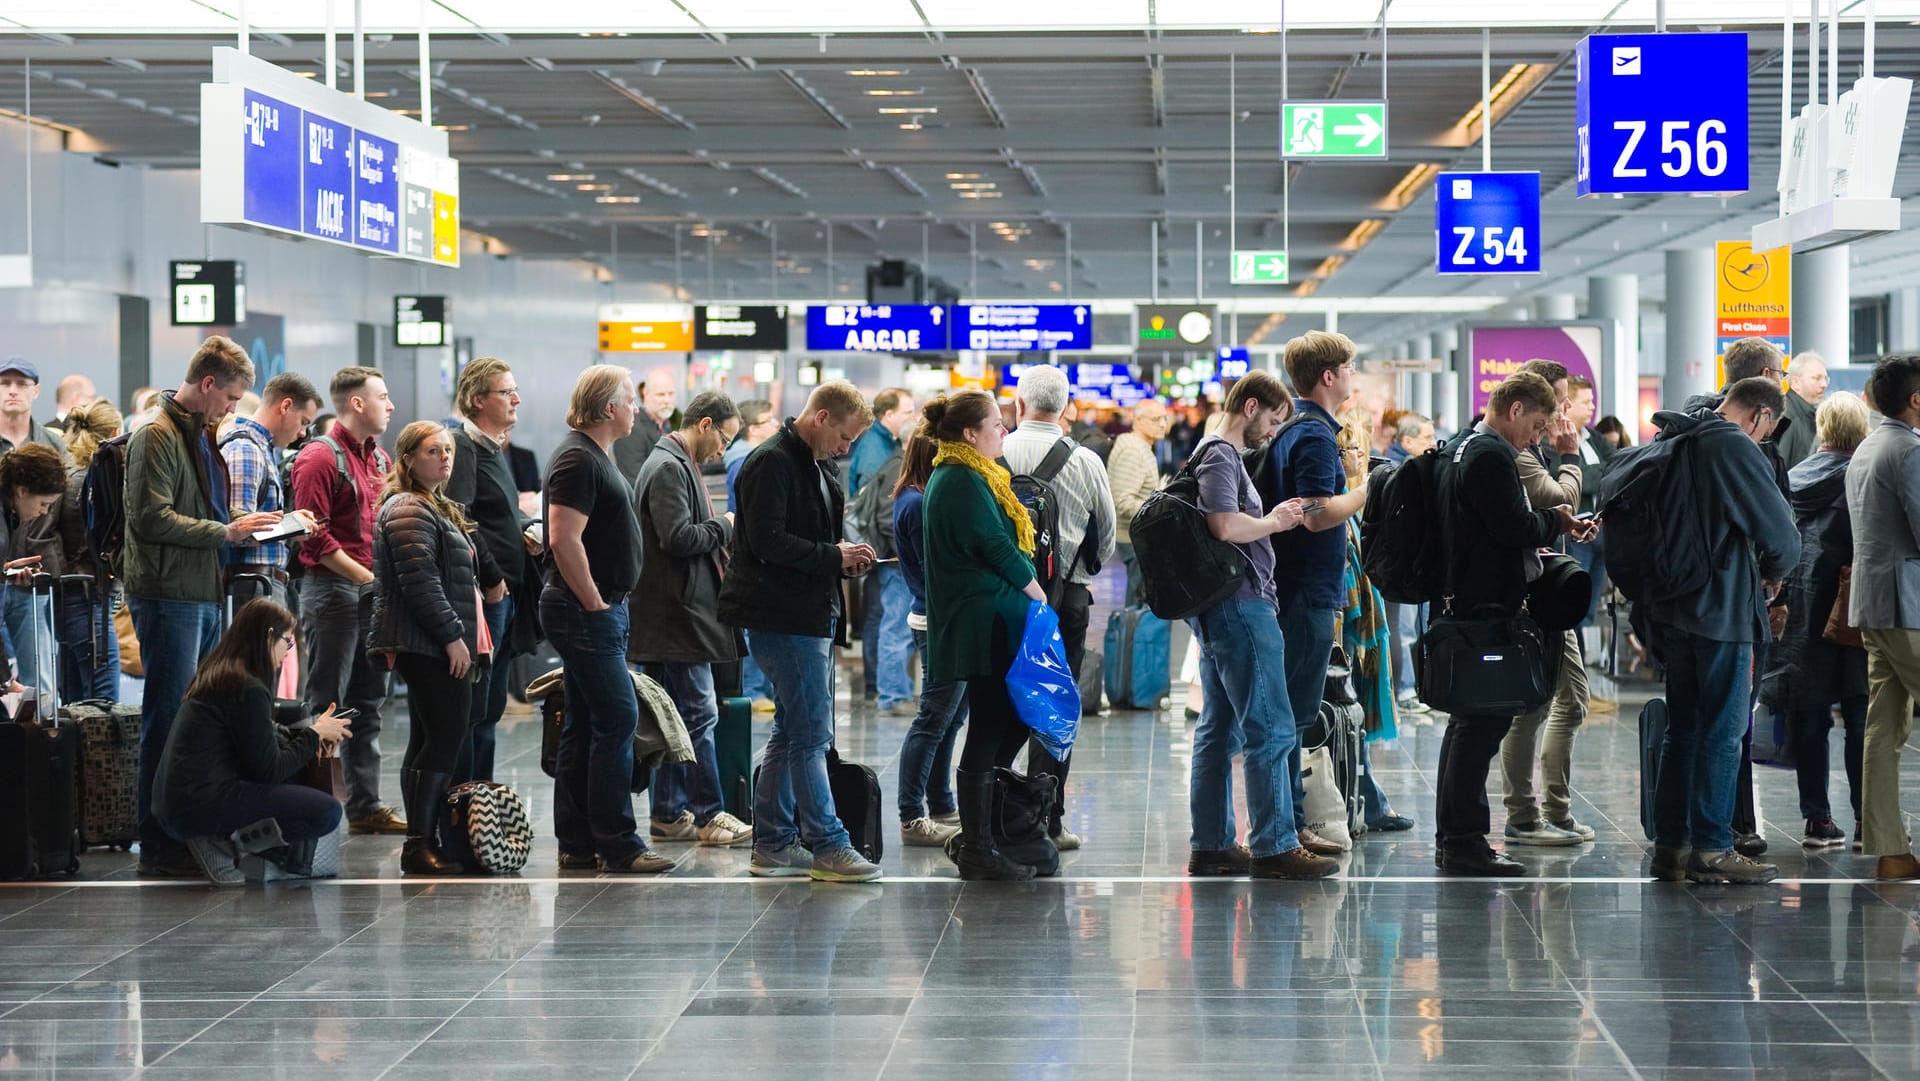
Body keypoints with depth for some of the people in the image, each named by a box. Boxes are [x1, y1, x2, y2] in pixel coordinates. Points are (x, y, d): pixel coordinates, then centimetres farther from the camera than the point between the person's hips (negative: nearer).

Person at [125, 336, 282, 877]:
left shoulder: (200, 437, 19)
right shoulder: (156, 437, -11)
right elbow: (152, 518, -19)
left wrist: (245, 527, 11)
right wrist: (225, 532, -16)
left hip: (204, 598, 10)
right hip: (169, 598, -10)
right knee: (168, 721, -7)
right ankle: (160, 847, -3)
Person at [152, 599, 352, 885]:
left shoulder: (214, 675, 15)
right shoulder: (248, 690, -13)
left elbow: (258, 738, 26)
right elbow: (270, 770, -11)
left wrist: (304, 733, 13)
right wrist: (313, 734, 2)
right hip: (200, 805, -10)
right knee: (327, 812, -13)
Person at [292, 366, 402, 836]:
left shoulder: (380, 458, 15)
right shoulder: (320, 458, -10)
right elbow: (315, 535, -16)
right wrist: (366, 576, -15)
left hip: (374, 591, 8)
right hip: (332, 589, -8)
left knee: (368, 701, 11)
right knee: (326, 706, -6)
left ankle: (365, 805, 16)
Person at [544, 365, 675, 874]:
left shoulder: (596, 456, 18)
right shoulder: (578, 460, -15)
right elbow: (564, 539, -24)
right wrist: (595, 604, -19)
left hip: (602, 609, 11)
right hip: (586, 613, -11)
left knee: (585, 726, 11)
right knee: (618, 719, -10)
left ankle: (578, 845, 14)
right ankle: (617, 846, -8)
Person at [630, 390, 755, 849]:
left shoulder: (677, 465, 20)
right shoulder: (668, 468, -13)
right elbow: (678, 537, -22)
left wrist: (719, 538, 12)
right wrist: (725, 527, -9)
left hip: (678, 613, 11)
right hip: (677, 616, -11)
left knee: (678, 716, 12)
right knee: (698, 714, -8)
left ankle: (670, 815, 15)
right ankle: (708, 815, -5)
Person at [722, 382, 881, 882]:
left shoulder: (818, 467, 18)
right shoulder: (771, 463, -13)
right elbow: (766, 540, -21)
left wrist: (847, 558, 8)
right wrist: (832, 557, -17)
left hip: (812, 616, 10)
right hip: (783, 619, -10)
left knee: (791, 731, 12)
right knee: (811, 733, -9)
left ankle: (773, 845, 18)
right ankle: (827, 846, -7)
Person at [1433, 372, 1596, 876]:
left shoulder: (1461, 449, 18)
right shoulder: (1492, 455, -15)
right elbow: (1515, 527, -21)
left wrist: (1550, 523, 12)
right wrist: (1555, 521, -3)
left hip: (1464, 603, 11)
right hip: (1489, 605, -11)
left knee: (1468, 721, 15)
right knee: (1483, 721, -9)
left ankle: (1451, 839, 20)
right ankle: (1465, 842, -8)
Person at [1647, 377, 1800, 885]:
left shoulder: (1675, 444, 12)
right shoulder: (1737, 448, -14)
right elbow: (1782, 534, -15)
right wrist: (1773, 572, 6)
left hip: (1673, 609, 8)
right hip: (1722, 612, -8)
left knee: (1683, 729, 13)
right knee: (1723, 732, -2)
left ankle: (1670, 844, 15)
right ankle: (1710, 850, -1)